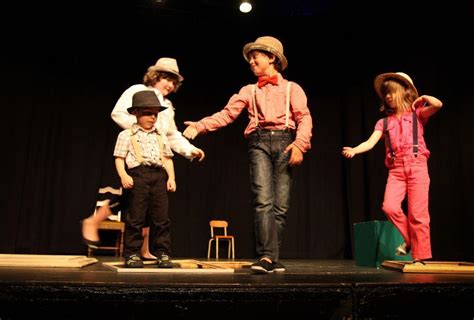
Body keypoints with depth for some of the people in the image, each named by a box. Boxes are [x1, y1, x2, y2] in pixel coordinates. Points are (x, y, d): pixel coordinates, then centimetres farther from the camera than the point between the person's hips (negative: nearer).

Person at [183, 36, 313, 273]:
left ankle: (272, 258, 4)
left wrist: (300, 143, -16)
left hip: (284, 142, 0)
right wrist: (200, 126, -5)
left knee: (281, 205, -3)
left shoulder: (292, 88, 16)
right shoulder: (249, 91, 22)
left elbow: (304, 118, 2)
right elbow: (226, 114, 9)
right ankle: (266, 256, -18)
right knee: (263, 200, -16)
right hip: (259, 143, 1)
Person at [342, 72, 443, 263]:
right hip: (396, 169, 2)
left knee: (417, 213, -4)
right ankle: (409, 239, 11)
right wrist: (354, 150, -20)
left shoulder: (417, 114, 9)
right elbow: (370, 143, -1)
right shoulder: (384, 122, 14)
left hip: (417, 166, -2)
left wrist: (423, 98, 7)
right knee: (389, 207, -16)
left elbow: (438, 105, -11)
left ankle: (421, 256, 8)